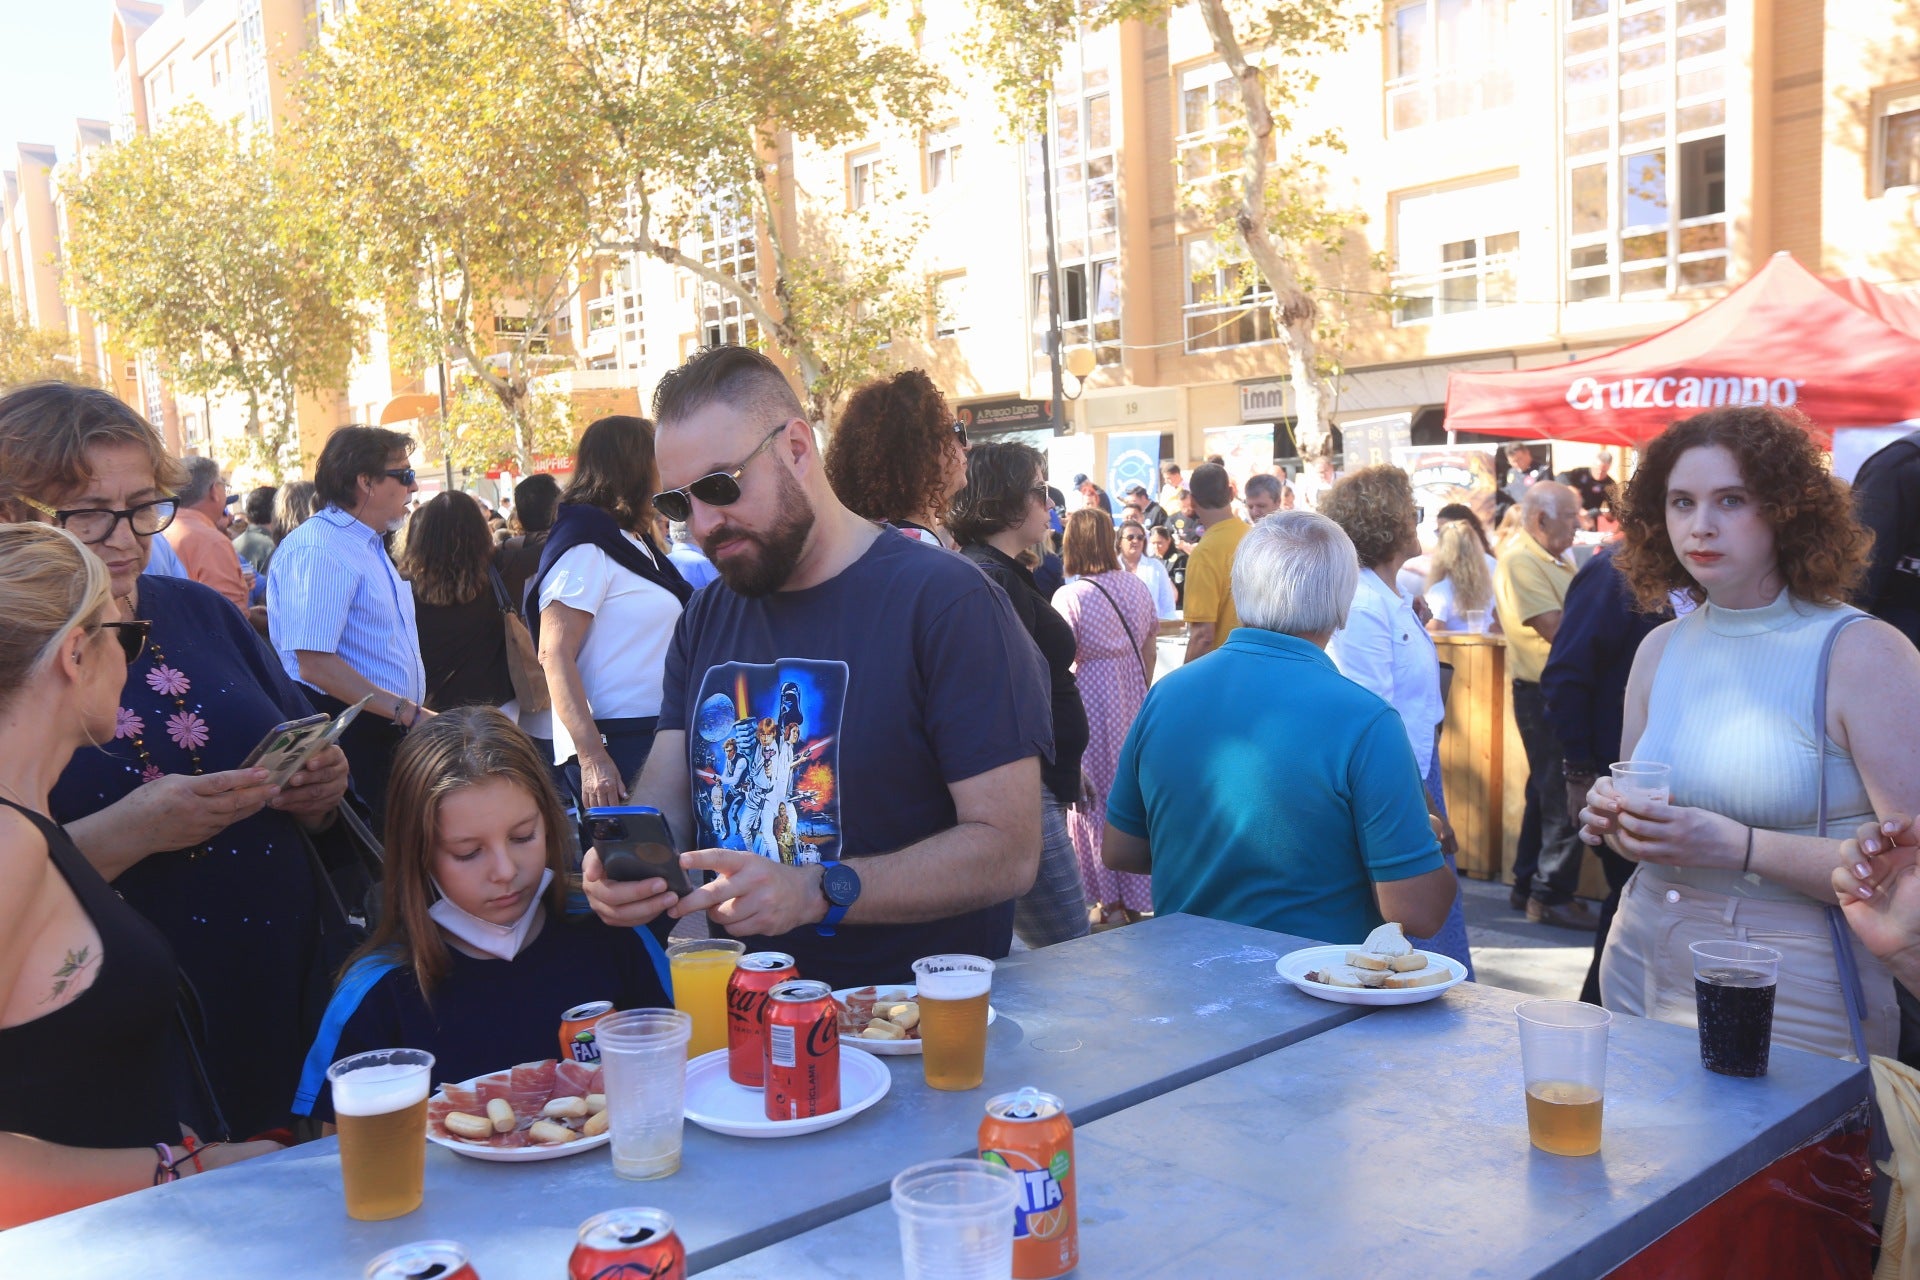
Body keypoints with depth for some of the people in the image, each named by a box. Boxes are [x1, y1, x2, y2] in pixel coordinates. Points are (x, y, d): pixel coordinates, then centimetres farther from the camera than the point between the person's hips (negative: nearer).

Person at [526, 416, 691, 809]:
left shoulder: (637, 544, 15)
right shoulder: (587, 547, -11)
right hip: (615, 747, -9)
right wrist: (592, 757, -24)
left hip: (655, 738, 9)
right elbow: (554, 655, -19)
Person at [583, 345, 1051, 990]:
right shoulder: (705, 618, 15)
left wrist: (815, 893, -25)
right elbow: (664, 793, 10)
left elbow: (1008, 850, -15)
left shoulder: (944, 600, -10)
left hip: (917, 1010, -6)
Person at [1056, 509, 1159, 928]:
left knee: (1096, 798, 6)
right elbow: (1149, 652, 10)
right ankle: (1137, 898, 20)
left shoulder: (1069, 597, -14)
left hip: (1092, 703, -5)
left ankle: (1111, 902, 12)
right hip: (1133, 701, 5)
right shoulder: (1137, 587, 3)